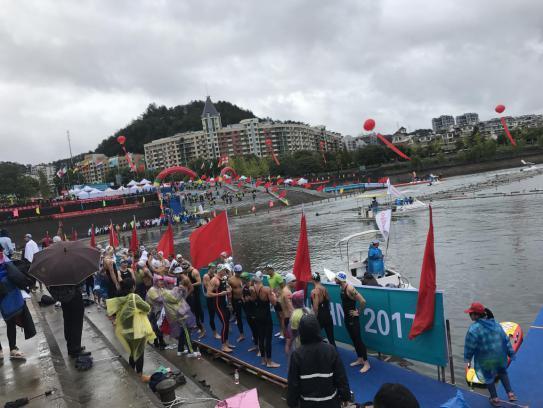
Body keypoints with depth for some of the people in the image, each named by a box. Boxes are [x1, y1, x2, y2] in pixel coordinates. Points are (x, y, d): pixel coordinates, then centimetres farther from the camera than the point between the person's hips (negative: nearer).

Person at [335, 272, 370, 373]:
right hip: (346, 317, 9)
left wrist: (358, 312, -17)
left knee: (358, 339, -3)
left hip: (353, 318, -9)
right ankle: (359, 359, 28)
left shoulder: (350, 289, -24)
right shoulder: (342, 288, 3)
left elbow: (363, 301, -28)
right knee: (353, 339, 16)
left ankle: (366, 363, 6)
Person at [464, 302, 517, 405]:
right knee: (502, 373, 32)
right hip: (500, 357, 5)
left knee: (488, 377, 20)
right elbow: (506, 340, 2)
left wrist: (467, 359, -5)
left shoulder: (474, 329, -25)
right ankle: (510, 393, 27)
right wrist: (511, 353, 14)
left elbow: (469, 346, -19)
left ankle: (495, 398, 30)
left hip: (485, 360, -5)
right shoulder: (496, 324, -5)